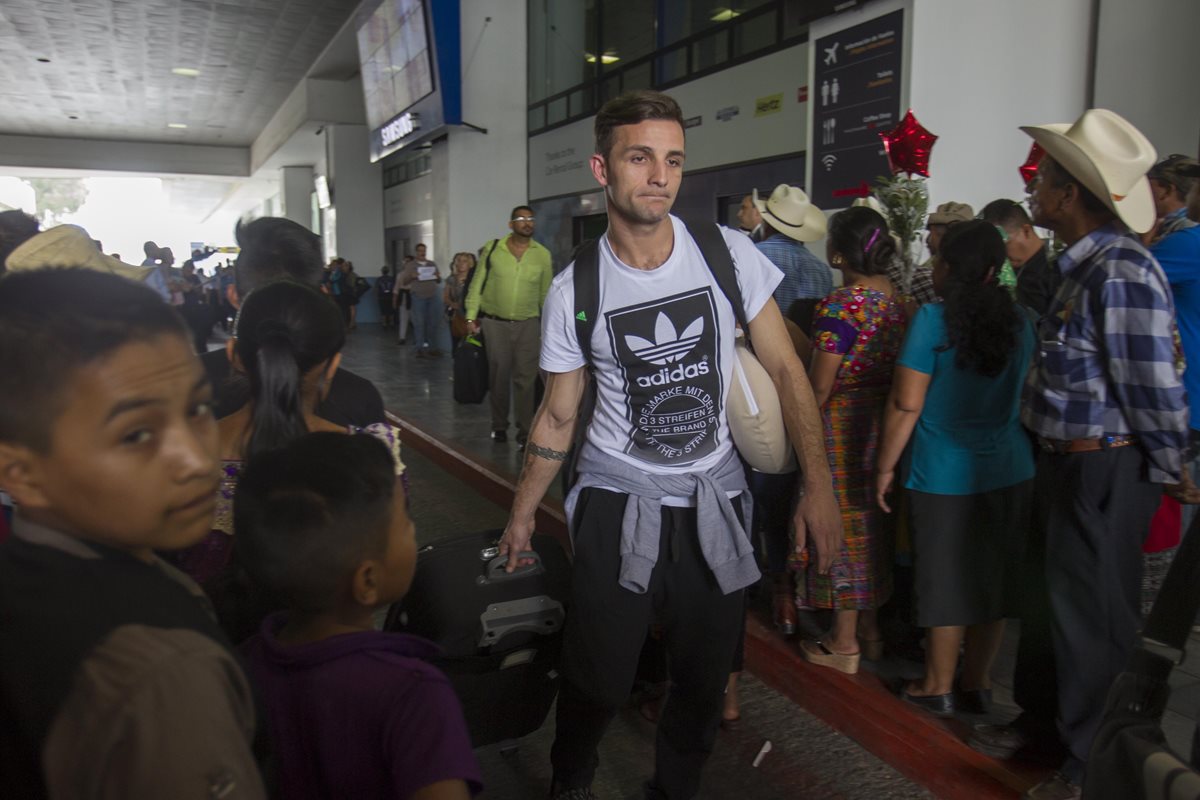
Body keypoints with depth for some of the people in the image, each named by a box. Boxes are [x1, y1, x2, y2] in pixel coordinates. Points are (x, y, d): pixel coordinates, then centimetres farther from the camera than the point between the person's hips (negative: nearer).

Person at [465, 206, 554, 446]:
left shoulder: (543, 254, -1)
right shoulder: (492, 248, -3)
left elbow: (546, 293, 5)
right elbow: (477, 284, 2)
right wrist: (471, 316, -2)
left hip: (528, 324, 0)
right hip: (495, 323, 0)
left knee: (525, 378, 0)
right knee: (498, 375, 11)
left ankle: (525, 431, 7)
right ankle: (499, 425, 25)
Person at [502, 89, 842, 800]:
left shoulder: (729, 253, -6)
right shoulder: (574, 290, -6)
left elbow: (786, 369, 0)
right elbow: (558, 415, 5)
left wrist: (819, 486, -5)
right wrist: (521, 515, 10)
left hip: (714, 499, 2)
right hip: (618, 501, -1)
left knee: (705, 681, 12)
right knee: (598, 681, 2)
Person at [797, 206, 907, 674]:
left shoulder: (840, 307, -19)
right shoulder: (898, 299, 4)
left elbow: (819, 387, -17)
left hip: (842, 426, -8)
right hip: (885, 422, 8)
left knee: (842, 525, 3)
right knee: (873, 522, 17)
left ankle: (844, 643, 15)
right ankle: (870, 630, 31)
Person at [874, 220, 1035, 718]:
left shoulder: (934, 319, -13)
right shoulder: (1018, 322, 3)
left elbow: (905, 405, -14)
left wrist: (885, 467, -4)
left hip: (945, 475, -5)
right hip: (1010, 473, 5)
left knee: (945, 582, 7)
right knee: (992, 580, 14)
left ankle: (938, 689, 22)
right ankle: (977, 686, 28)